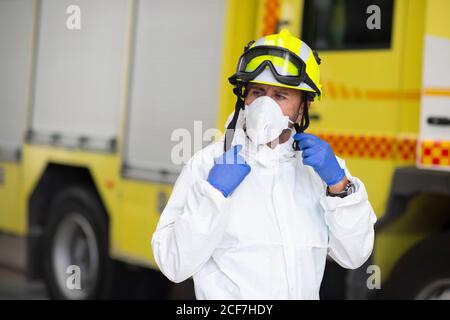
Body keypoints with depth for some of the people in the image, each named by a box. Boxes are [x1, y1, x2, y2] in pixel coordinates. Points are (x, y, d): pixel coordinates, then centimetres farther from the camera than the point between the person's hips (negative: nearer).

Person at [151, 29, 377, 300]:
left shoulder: (319, 165, 3)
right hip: (229, 296, -3)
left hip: (305, 293, 3)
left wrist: (338, 184, -10)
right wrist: (213, 193, -20)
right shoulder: (208, 164, -9)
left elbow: (354, 257, -1)